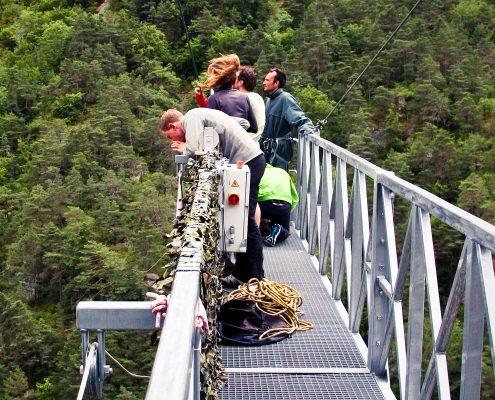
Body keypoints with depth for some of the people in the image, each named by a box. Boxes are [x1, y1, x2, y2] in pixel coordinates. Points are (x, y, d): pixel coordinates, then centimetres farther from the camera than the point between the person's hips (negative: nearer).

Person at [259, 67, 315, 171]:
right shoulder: (269, 100, 13)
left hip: (280, 148, -9)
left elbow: (299, 119, -25)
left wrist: (308, 130, -44)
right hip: (269, 148, 9)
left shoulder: (285, 98, -15)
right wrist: (262, 141, 28)